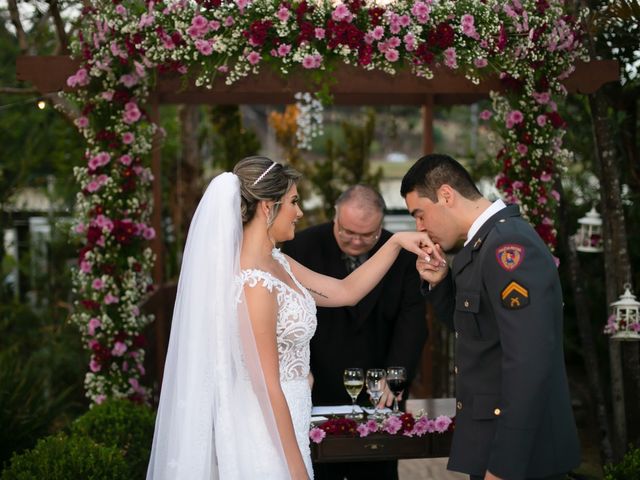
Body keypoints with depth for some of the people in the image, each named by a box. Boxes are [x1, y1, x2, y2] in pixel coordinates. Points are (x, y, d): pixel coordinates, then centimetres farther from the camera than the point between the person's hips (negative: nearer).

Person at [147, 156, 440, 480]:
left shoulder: (275, 262, 4)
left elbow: (345, 291, 14)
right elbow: (268, 388, -22)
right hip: (270, 426, -9)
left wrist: (396, 242, 9)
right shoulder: (256, 285, -23)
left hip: (274, 418, 9)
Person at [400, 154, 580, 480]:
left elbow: (528, 362, -26)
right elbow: (468, 325, 23)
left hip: (516, 452, -9)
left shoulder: (509, 245, -20)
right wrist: (439, 281, 4)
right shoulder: (489, 241, 11)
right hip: (498, 441, 9)